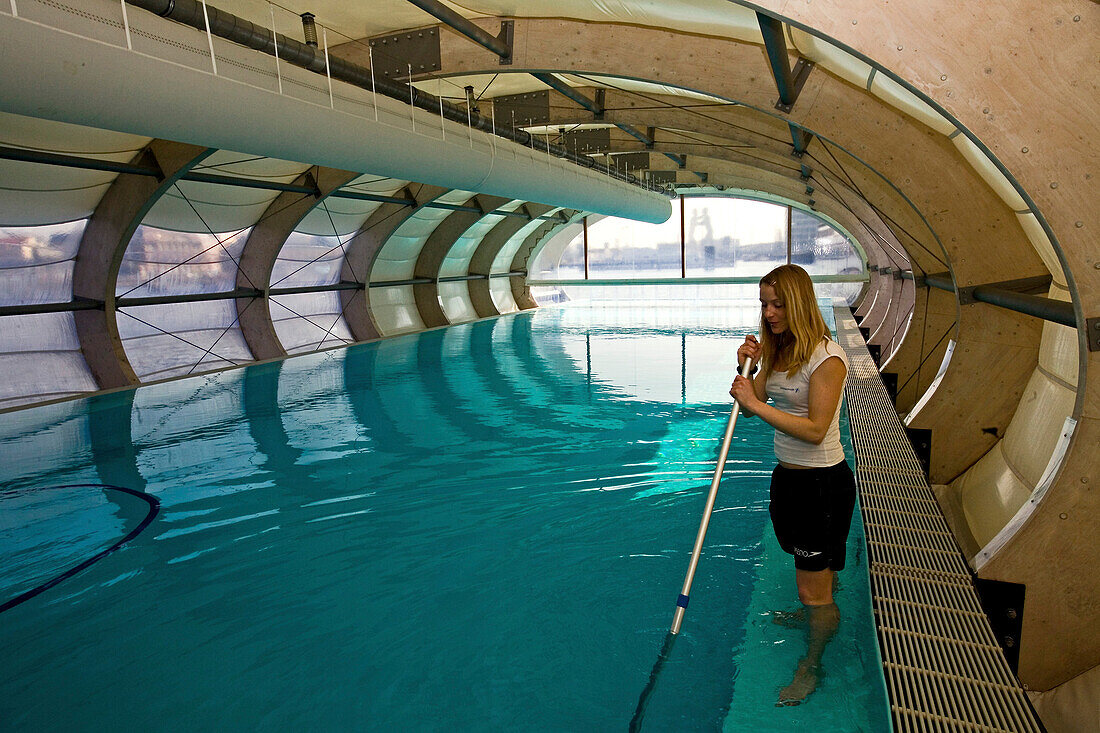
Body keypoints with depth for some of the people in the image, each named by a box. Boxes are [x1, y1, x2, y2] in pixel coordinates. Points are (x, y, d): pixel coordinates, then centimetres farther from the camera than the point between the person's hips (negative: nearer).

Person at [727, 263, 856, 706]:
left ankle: (811, 666, 26)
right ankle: (812, 614, 53)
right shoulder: (777, 351, 5)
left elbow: (815, 430, -25)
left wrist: (755, 403, -27)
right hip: (787, 474, 8)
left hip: (823, 483, -7)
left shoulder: (827, 356, -21)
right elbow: (751, 406, 6)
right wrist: (745, 367, -11)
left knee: (814, 590, 5)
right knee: (809, 567, 27)